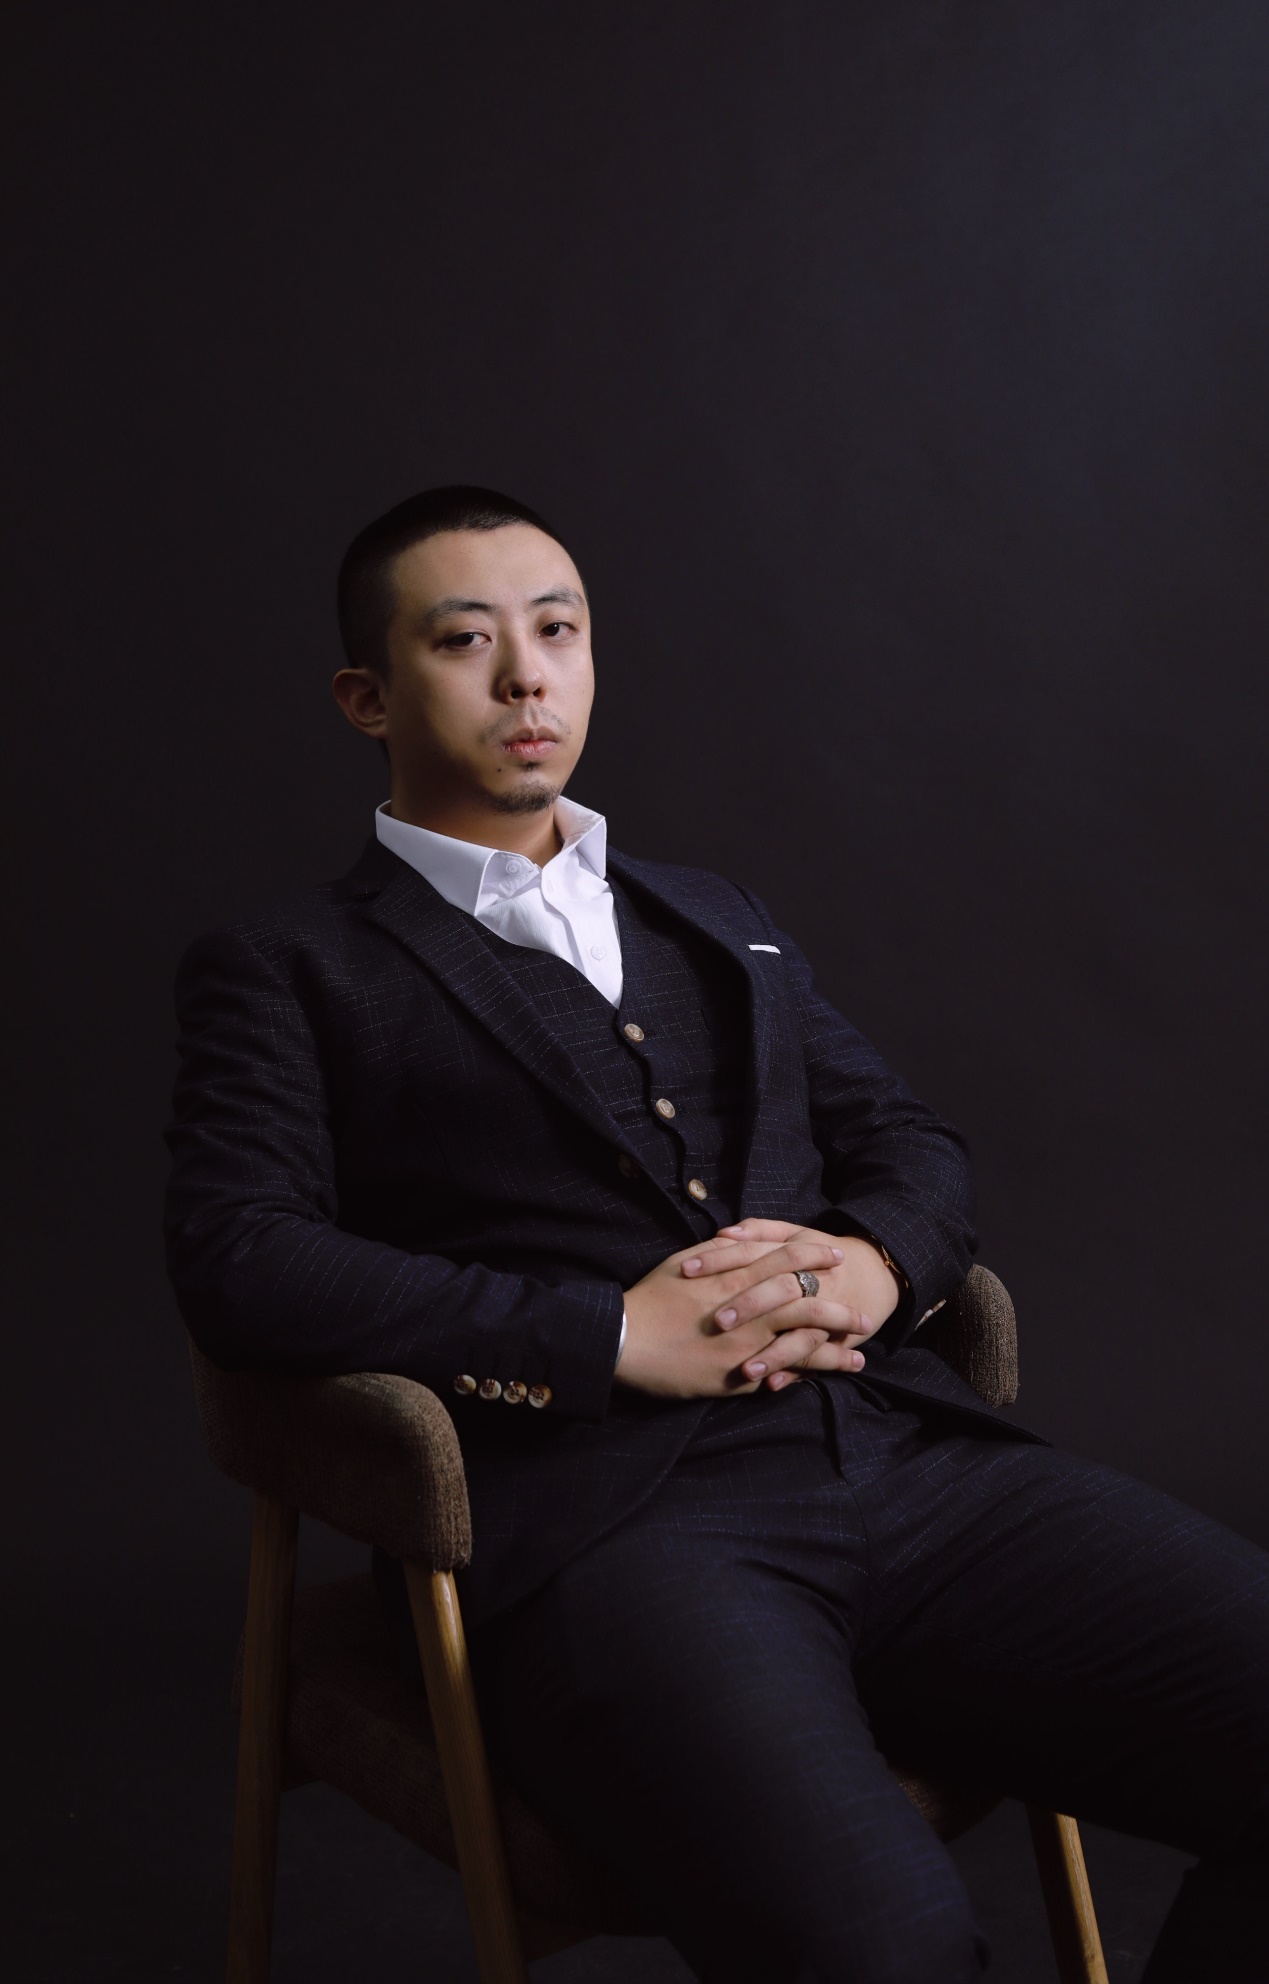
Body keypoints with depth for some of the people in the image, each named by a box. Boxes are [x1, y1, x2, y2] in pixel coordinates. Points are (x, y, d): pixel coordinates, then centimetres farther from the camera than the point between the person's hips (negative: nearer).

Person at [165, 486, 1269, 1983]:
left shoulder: (719, 920, 28)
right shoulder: (288, 972, 11)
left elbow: (909, 1142, 24)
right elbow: (239, 1267, -4)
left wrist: (872, 1264, -2)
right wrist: (616, 1337, -12)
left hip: (917, 1464, 6)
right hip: (606, 1520, -5)